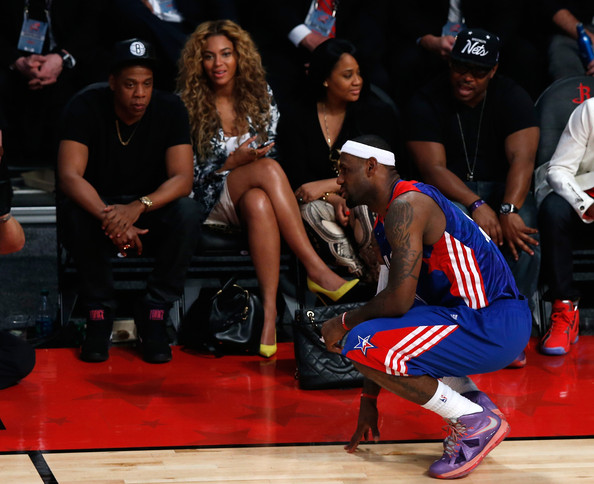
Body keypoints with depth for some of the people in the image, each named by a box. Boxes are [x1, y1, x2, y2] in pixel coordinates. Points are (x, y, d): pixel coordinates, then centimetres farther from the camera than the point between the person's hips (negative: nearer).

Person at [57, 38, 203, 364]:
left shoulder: (170, 109, -12)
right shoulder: (86, 107, -15)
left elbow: (182, 178, -19)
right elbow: (69, 176, -25)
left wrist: (138, 208, -39)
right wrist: (108, 216, -42)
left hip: (151, 214, 1)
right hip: (98, 204, -1)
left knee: (188, 212, -31)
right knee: (73, 212, -34)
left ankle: (154, 313, -18)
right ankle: (99, 312, -18)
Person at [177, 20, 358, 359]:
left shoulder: (260, 96, 8)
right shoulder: (189, 106, -2)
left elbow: (273, 150, 12)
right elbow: (189, 175, -4)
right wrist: (233, 163, -18)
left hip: (255, 193, 3)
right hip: (212, 203, -2)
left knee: (259, 203, -38)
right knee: (268, 169, -34)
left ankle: (270, 309, -47)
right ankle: (317, 271, -41)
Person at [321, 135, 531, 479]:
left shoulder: (406, 205, -15)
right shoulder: (386, 219, 17)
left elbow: (399, 299, -22)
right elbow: (390, 301, 20)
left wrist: (343, 323, -2)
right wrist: (369, 400, 21)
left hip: (493, 328, -11)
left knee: (361, 344, -19)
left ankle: (476, 424, -9)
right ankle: (475, 403, 13)